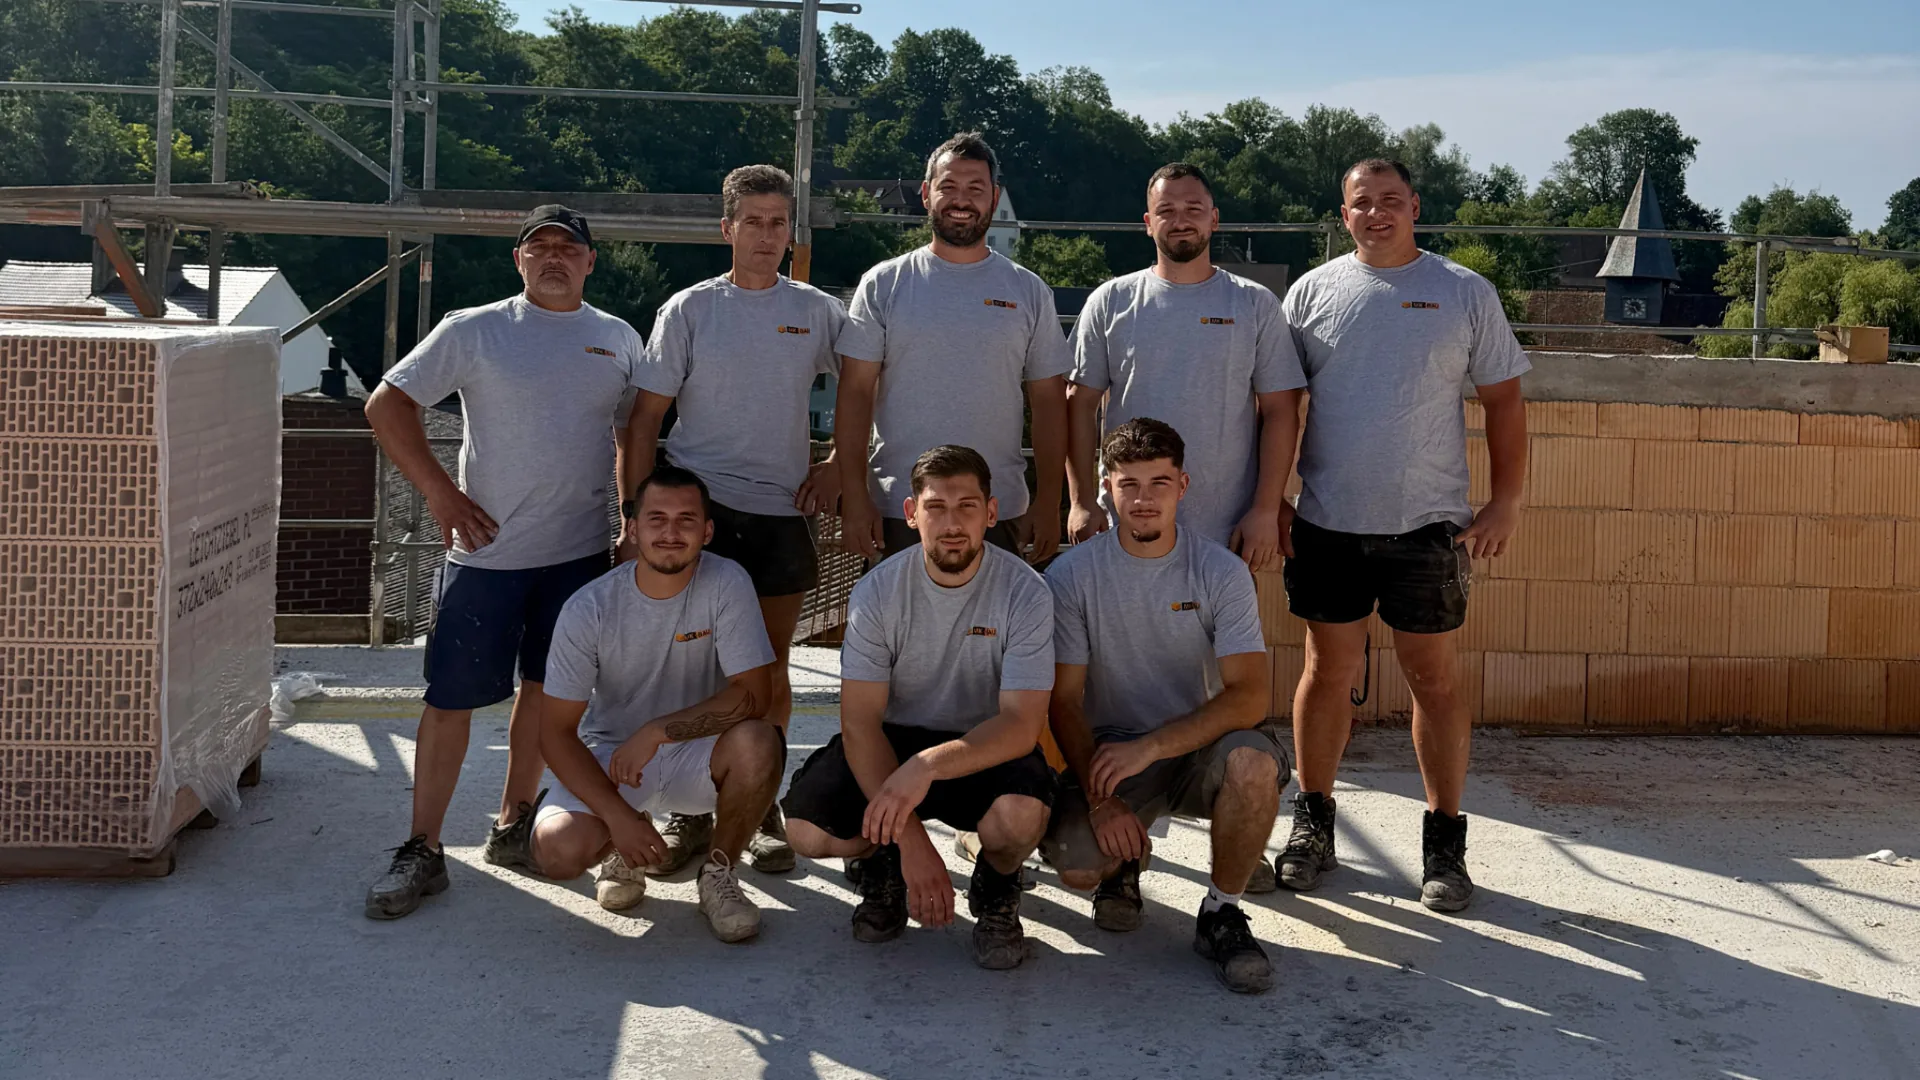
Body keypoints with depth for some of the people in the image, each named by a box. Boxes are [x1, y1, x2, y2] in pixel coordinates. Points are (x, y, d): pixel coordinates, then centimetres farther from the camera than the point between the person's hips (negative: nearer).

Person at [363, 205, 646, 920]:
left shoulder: (620, 341, 10)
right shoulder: (474, 331, 0)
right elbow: (387, 406, 0)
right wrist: (439, 492, -7)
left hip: (582, 551, 3)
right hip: (487, 550, -3)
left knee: (543, 688, 12)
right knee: (452, 697, -2)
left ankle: (513, 828, 26)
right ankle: (422, 851, 7)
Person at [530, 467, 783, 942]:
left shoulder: (726, 583, -15)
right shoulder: (588, 609, -15)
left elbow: (754, 694, -19)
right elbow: (556, 731, -12)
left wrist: (656, 731, -27)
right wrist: (617, 816, -23)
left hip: (697, 753, 0)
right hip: (609, 759, 0)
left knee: (758, 742, -33)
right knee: (557, 850, -27)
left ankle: (718, 873, -4)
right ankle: (622, 847, 13)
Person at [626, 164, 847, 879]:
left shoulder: (818, 312, 7)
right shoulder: (690, 309, 3)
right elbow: (645, 419, 3)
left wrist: (839, 465, 7)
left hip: (781, 511, 1)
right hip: (695, 505, -1)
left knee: (770, 672, 8)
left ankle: (760, 809, 21)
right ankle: (690, 812, 15)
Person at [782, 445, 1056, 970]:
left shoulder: (1025, 593, -16)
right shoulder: (878, 591, -12)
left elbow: (1022, 725, -22)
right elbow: (860, 722, -14)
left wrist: (927, 766, -40)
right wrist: (910, 839, -25)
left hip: (987, 748, -1)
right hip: (890, 742, 2)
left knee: (1021, 813, -35)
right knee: (807, 828, -24)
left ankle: (996, 886, 4)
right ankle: (884, 864, 14)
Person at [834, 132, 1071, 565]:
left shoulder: (1028, 291, 7)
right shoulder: (883, 285, 3)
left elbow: (1048, 400, 7)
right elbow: (856, 392, 1)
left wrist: (1048, 504, 1)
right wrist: (854, 497, -7)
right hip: (900, 511, -1)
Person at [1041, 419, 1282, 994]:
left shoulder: (1221, 572, -8)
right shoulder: (1071, 575, -6)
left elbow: (1250, 696, -17)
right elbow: (1063, 701, -5)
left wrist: (1148, 747, -26)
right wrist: (1100, 799, -17)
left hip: (1200, 745, 0)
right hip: (1110, 751, 0)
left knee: (1253, 762, -35)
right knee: (1074, 865, -26)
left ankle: (1222, 913, -9)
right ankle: (1123, 862, 14)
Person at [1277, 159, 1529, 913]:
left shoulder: (1465, 292, 4)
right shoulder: (1313, 292, 6)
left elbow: (1503, 400, 5)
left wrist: (1505, 502, -4)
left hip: (1428, 525, -1)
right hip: (1327, 523, 1)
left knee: (1435, 680, 5)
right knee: (1328, 671, 8)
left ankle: (1444, 840, 18)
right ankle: (1312, 822, 23)